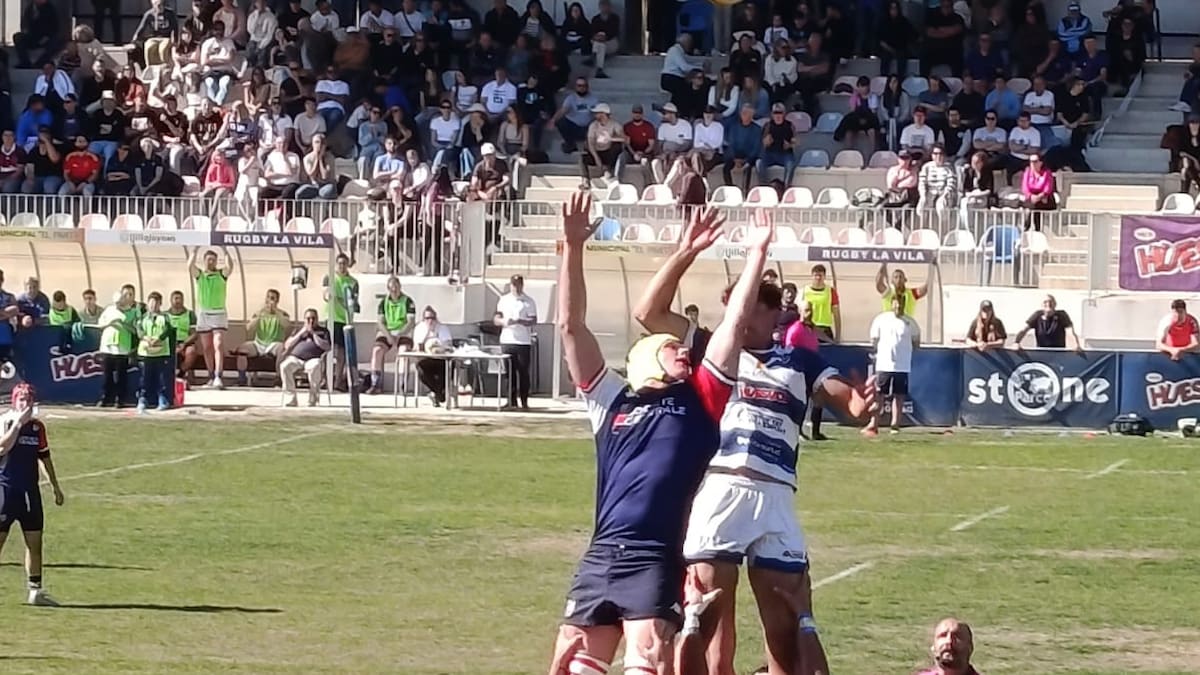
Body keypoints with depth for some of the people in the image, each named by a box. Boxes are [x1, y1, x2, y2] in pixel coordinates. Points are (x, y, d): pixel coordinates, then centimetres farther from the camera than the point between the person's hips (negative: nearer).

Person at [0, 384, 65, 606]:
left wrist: (55, 487, 22)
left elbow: (44, 458, 21)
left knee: (34, 541, 4)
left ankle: (35, 591, 9)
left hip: (30, 490, 5)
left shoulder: (37, 427, 10)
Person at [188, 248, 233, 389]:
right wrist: (195, 250, -16)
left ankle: (218, 377, -24)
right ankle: (211, 377, 17)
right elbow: (190, 266, -11)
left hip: (219, 314, -2)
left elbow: (230, 266, -16)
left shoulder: (221, 274, 4)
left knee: (218, 346, -14)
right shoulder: (199, 274, 7)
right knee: (207, 348, 7)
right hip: (203, 313, 2)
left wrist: (225, 251, -18)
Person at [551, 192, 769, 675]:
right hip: (601, 555, 3)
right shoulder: (612, 401, 16)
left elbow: (734, 323, 10)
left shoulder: (699, 402, 13)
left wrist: (756, 255, 7)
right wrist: (573, 247, 5)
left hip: (658, 558, -3)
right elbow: (571, 326, 12)